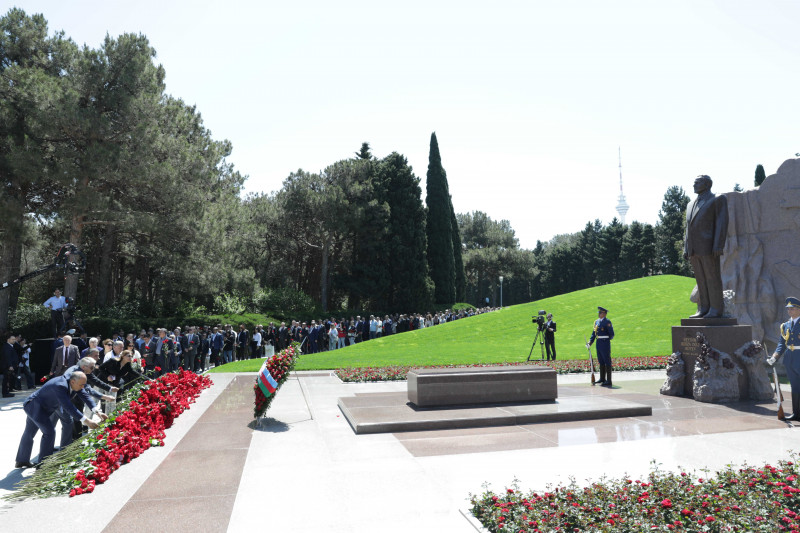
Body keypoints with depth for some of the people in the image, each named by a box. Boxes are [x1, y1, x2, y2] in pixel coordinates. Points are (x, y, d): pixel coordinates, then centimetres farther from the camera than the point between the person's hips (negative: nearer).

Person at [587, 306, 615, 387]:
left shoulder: (607, 322, -12)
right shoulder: (597, 321, 12)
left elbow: (611, 334, -12)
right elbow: (594, 333, 14)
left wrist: (608, 339, 5)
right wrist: (590, 342, 5)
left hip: (605, 343, -8)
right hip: (598, 343, 8)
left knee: (607, 362, -3)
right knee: (601, 362, 16)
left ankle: (608, 381, 2)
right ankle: (602, 379, 27)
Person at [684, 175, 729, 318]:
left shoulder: (718, 199, 2)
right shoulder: (691, 205, 23)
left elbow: (722, 223, -7)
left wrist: (718, 246, -16)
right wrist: (686, 249, 13)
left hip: (709, 247, -6)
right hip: (694, 249, 6)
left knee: (713, 278, -5)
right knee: (700, 280, 6)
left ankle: (716, 310, -2)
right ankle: (703, 309, 9)